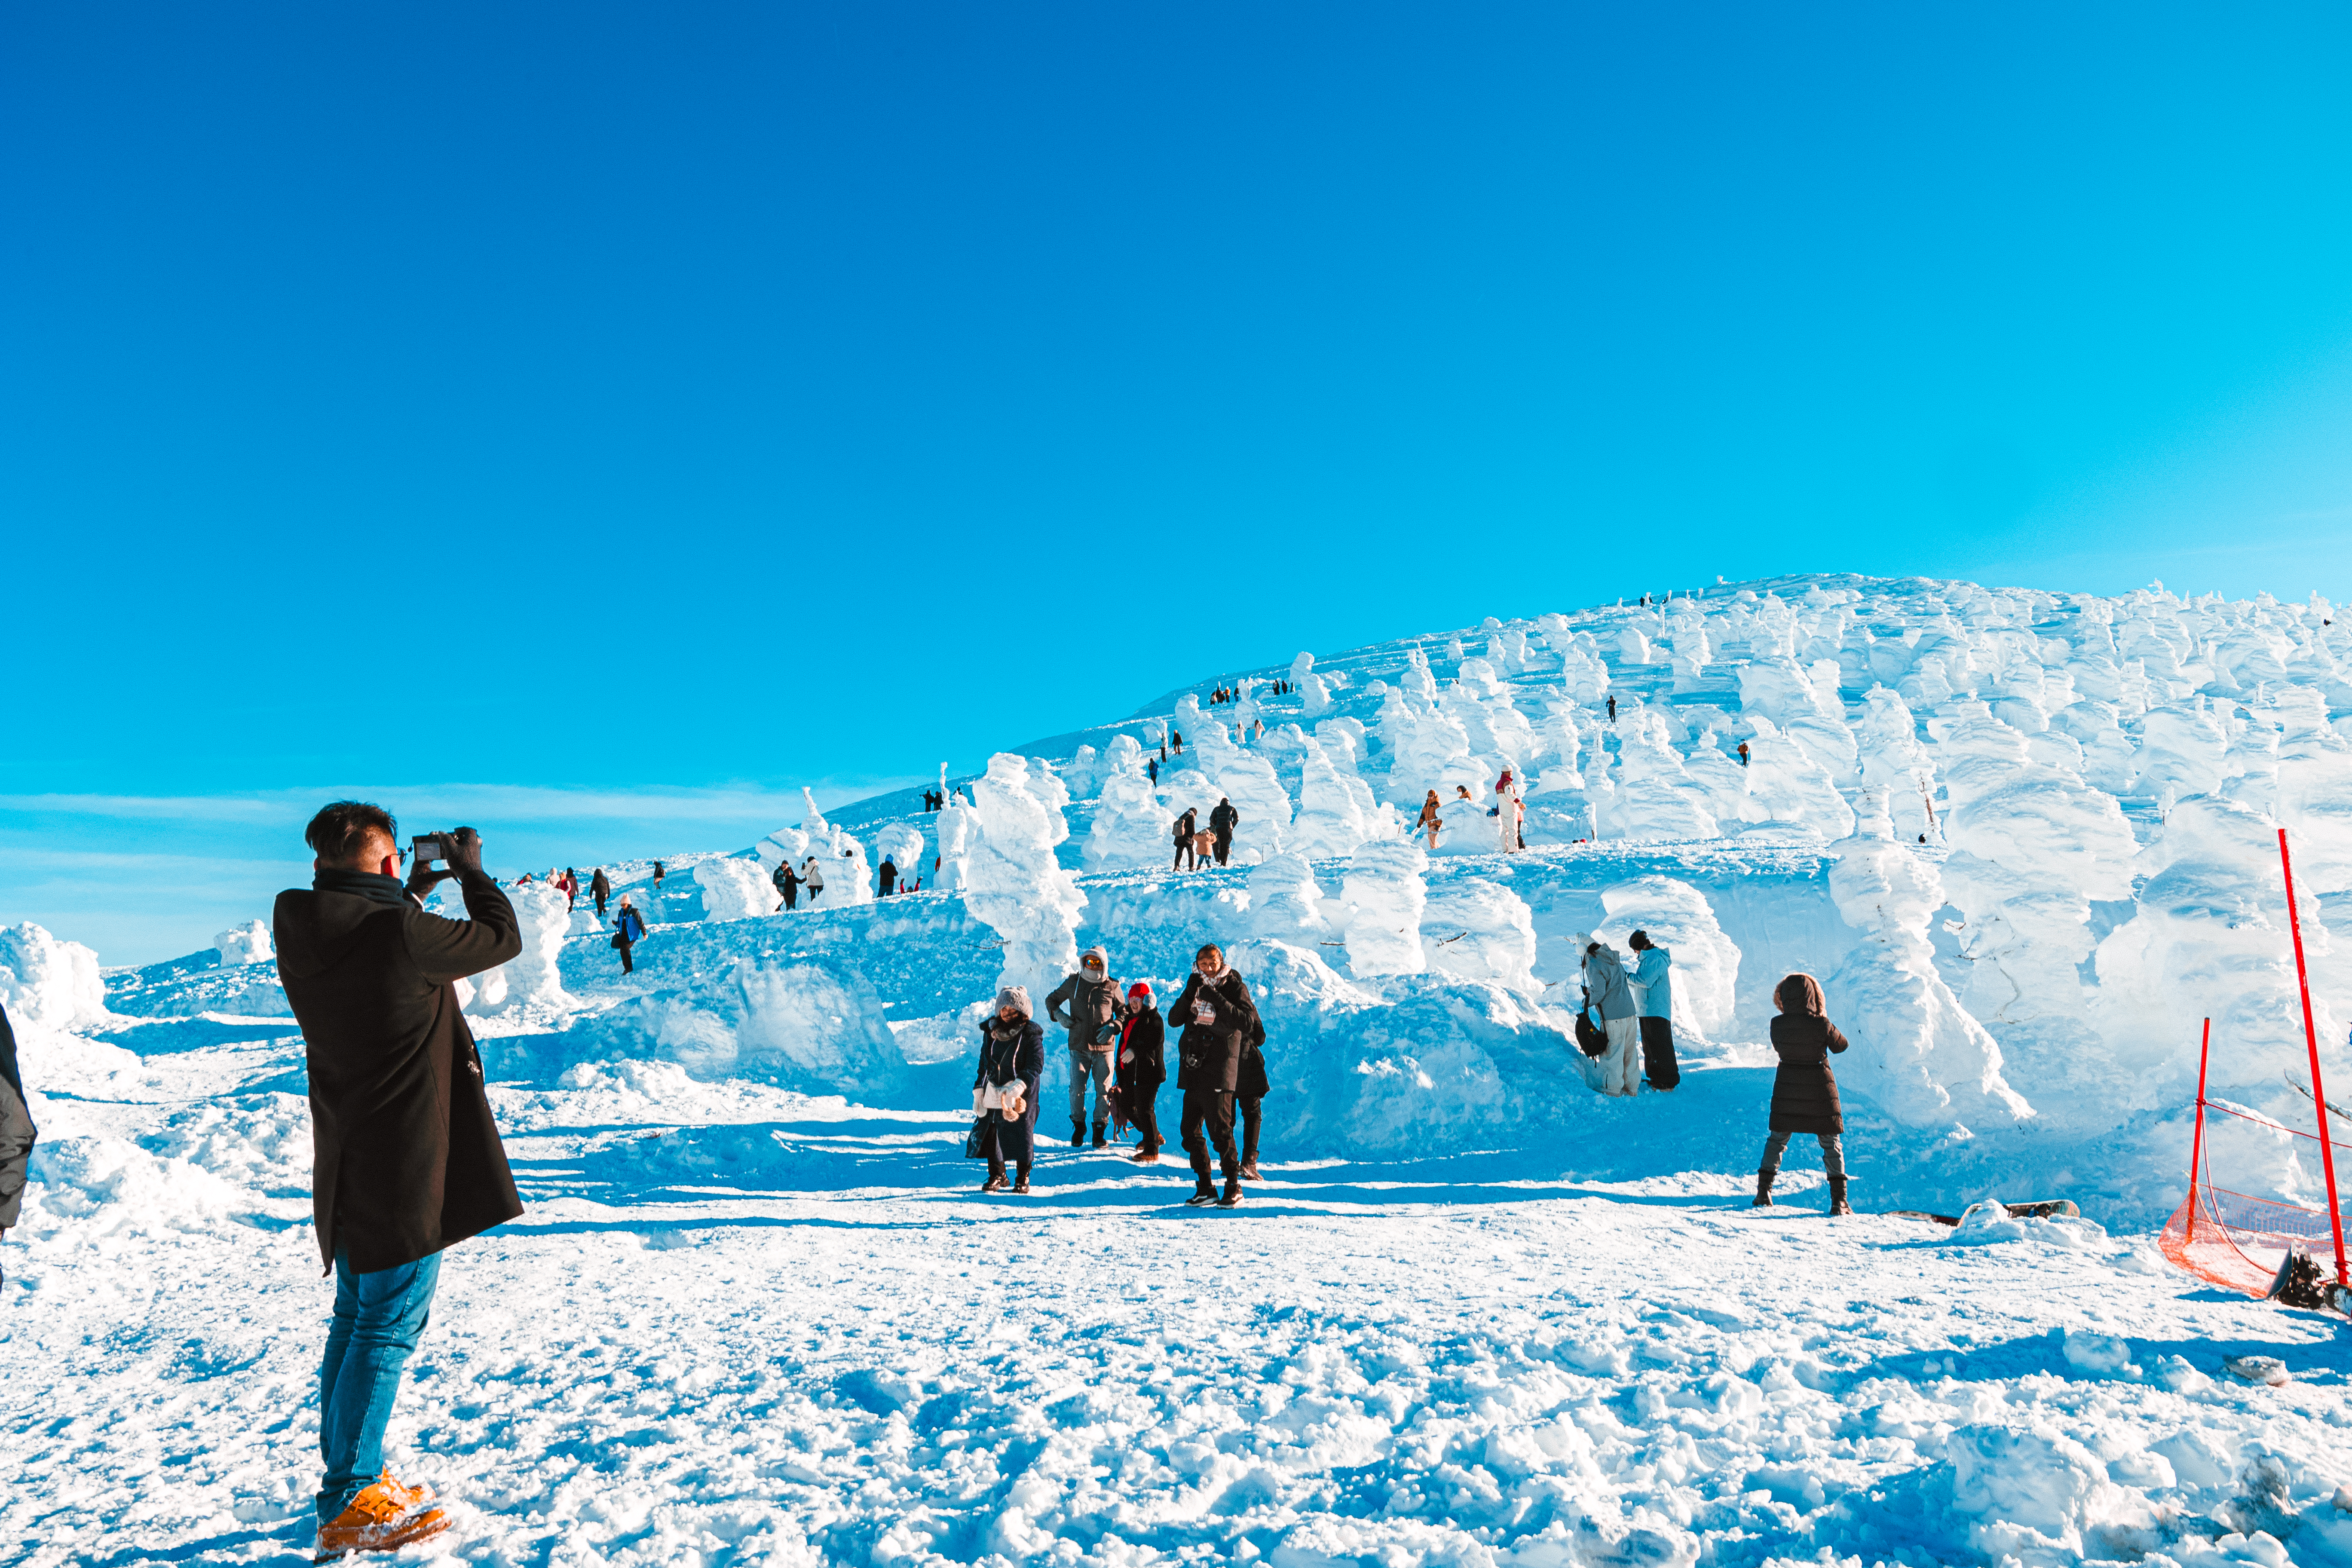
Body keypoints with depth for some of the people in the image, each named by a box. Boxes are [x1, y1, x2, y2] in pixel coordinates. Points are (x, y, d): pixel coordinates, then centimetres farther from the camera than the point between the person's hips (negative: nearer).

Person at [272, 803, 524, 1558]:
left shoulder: (302, 934, -2)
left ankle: (352, 1475, 33)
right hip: (406, 1167, -8)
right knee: (387, 1329, 1)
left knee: (356, 1319, 20)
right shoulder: (403, 937, -24)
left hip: (349, 1168, 8)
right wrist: (469, 870, 7)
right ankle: (350, 1507, 8)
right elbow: (503, 938, -7)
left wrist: (416, 892, 21)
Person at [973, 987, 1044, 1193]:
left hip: (1021, 1097, -4)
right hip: (993, 1094, 4)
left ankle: (1022, 1179, 18)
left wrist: (1019, 1085, -30)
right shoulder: (991, 1032, 7)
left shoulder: (1031, 1035, -8)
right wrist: (978, 1091, 11)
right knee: (991, 1135, 7)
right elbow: (984, 1063, 15)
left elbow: (1036, 1065, -15)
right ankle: (996, 1176, 25)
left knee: (1022, 1137, 1)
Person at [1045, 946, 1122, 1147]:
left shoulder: (1112, 987, 2)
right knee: (1077, 1089, -1)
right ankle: (1078, 1126, 20)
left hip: (1104, 1048, 0)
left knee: (1104, 1090, 2)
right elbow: (1051, 999, 18)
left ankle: (1099, 1131, 14)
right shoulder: (1073, 983, 5)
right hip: (1079, 1047, 0)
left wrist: (1113, 1026, -9)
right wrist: (1058, 1015, -1)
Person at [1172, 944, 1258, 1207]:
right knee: (1191, 1131, 6)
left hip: (1218, 1070, -6)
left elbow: (1247, 1021, -14)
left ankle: (1233, 1186, 2)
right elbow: (1174, 1018, 5)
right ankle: (1205, 1188, 15)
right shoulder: (1196, 987, 15)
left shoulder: (1234, 987, 0)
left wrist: (1217, 999, -20)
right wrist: (1189, 993, -10)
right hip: (1193, 1068, 6)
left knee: (1220, 1130, -8)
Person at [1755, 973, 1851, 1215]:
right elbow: (1840, 1047, 1)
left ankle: (1764, 1192, 12)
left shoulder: (1777, 1024, -12)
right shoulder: (1822, 1025, -18)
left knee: (1777, 1139, 15)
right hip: (1820, 1089, -2)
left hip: (1786, 1088, 2)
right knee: (1831, 1143, 10)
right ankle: (1839, 1200, 7)